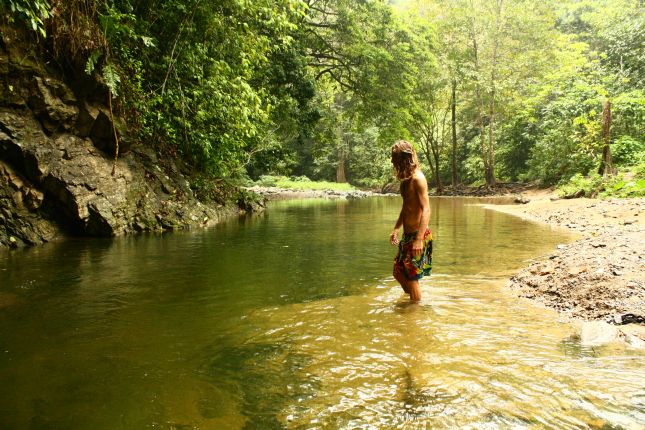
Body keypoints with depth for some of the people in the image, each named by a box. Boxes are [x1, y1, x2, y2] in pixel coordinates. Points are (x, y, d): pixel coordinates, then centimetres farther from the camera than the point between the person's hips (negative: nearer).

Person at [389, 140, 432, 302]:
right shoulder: (406, 178, 12)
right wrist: (396, 229, 24)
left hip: (417, 236, -9)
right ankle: (412, 299, 35)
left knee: (412, 279, 0)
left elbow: (426, 209, -25)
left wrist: (419, 239, -32)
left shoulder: (417, 178, -17)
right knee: (398, 272, 17)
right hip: (407, 236, 9)